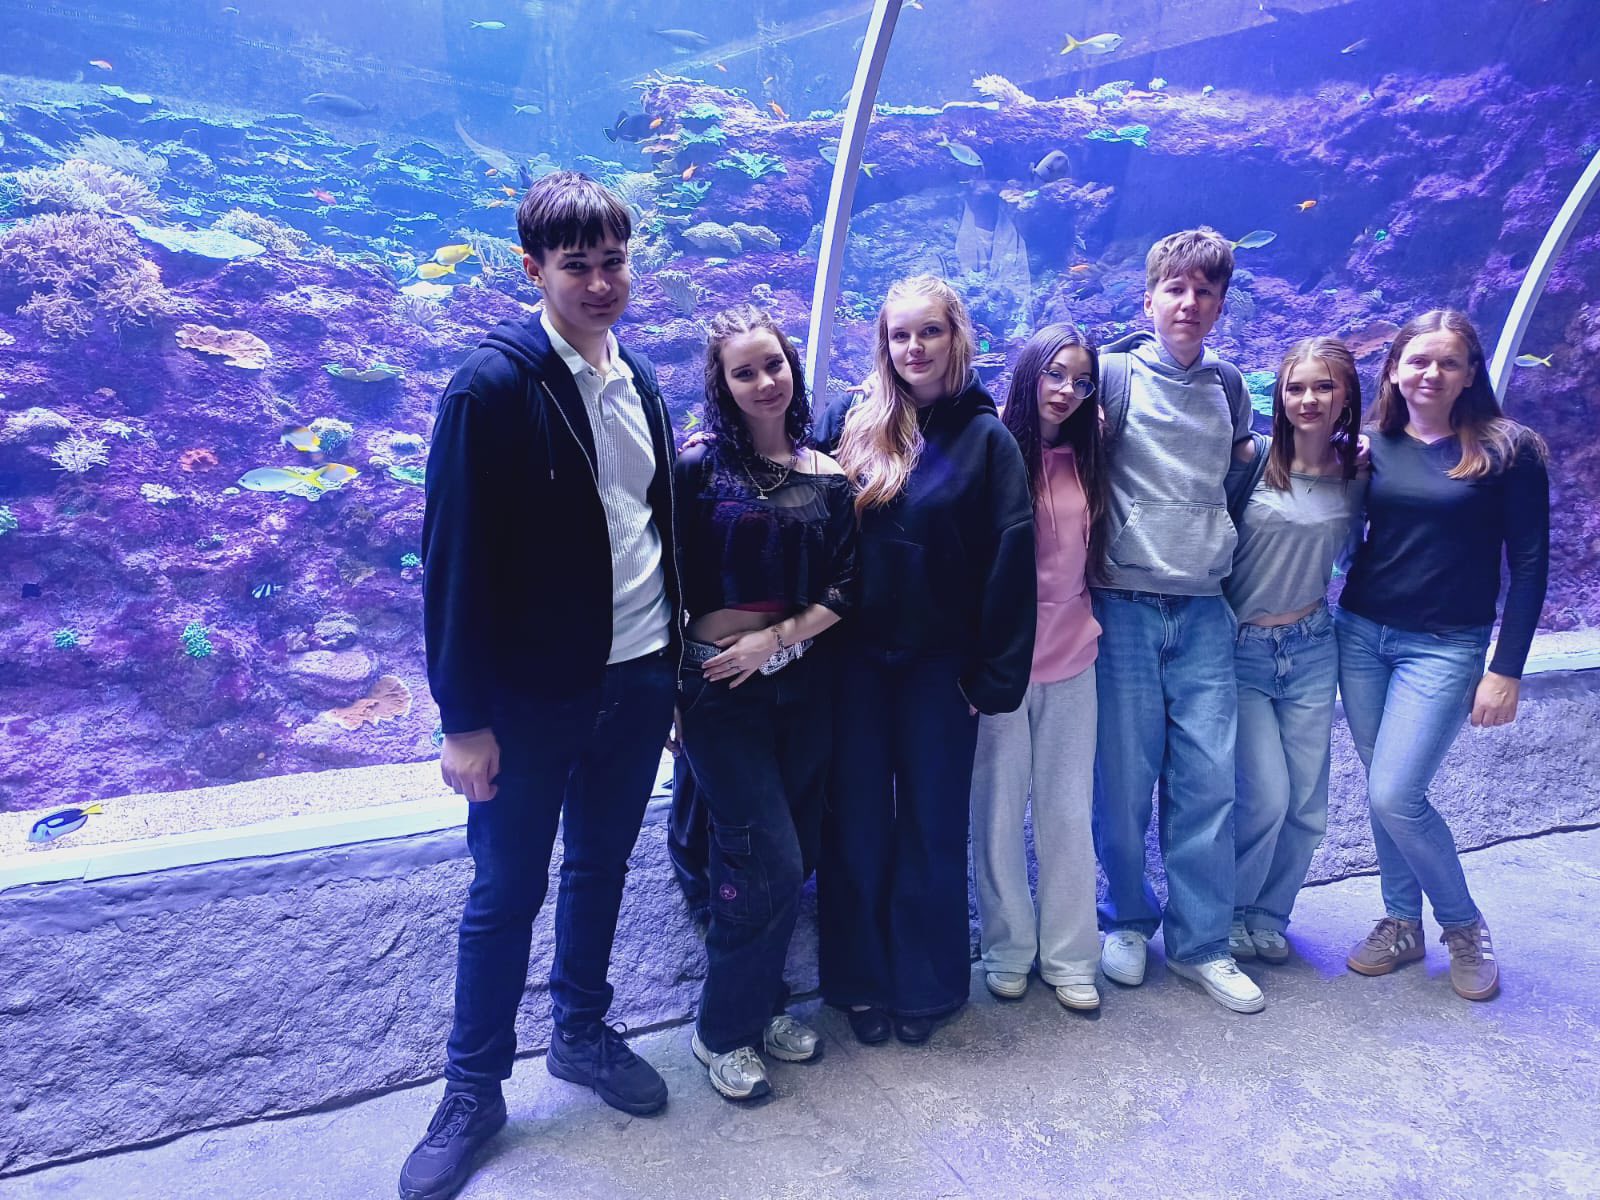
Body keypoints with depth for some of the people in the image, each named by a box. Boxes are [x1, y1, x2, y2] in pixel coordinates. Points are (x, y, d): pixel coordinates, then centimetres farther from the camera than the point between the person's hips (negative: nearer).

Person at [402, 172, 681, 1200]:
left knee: (600, 871, 19)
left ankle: (584, 1033, 41)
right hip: (530, 694, -5)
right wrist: (465, 719, -14)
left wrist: (676, 668, 10)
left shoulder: (642, 383, 7)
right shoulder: (492, 384, -12)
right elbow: (455, 558, -13)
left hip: (639, 680, 5)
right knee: (505, 894, 10)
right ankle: (473, 1088, 30)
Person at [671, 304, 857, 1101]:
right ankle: (724, 1029, 17)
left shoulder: (827, 479, 5)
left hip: (802, 685, 4)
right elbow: (671, 583, -5)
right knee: (768, 864, -5)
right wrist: (670, 687, -9)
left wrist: (775, 637, -11)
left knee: (789, 860, 10)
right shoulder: (699, 467, -4)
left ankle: (763, 1002, 32)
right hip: (720, 688, -4)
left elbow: (842, 591, 2)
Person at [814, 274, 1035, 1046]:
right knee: (855, 824, 9)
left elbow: (1011, 558, -7)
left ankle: (926, 982, 28)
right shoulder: (851, 424, 3)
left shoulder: (986, 437, -3)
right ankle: (860, 980, 26)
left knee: (933, 823, 10)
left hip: (940, 662, -1)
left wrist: (995, 672, -10)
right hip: (855, 657, 2)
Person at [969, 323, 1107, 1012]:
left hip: (1071, 656, 4)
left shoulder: (1086, 459, 7)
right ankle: (1008, 951, 24)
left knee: (1069, 811, 9)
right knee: (1000, 809, 6)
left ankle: (1069, 957, 23)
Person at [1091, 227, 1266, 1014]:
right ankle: (1126, 920, 25)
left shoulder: (1229, 386, 13)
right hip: (1124, 605, -3)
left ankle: (1199, 943, 18)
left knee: (1208, 779, 3)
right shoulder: (1115, 374, -2)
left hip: (1205, 610, 4)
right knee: (1124, 779, 3)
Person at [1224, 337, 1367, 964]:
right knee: (1267, 797, -7)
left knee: (1307, 806, 6)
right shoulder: (1253, 457, -9)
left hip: (1312, 647, 4)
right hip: (1240, 647, -4)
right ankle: (1229, 915, 19)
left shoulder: (1360, 476, 2)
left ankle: (1267, 918, 30)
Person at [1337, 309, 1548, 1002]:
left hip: (1446, 647, -4)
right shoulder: (1372, 444, 3)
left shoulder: (1507, 451, -6)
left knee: (1394, 795, -9)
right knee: (1383, 791, 9)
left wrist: (1506, 670, -8)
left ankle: (1464, 926, 16)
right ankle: (1402, 923, 28)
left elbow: (1529, 564, -5)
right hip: (1361, 633, 4)